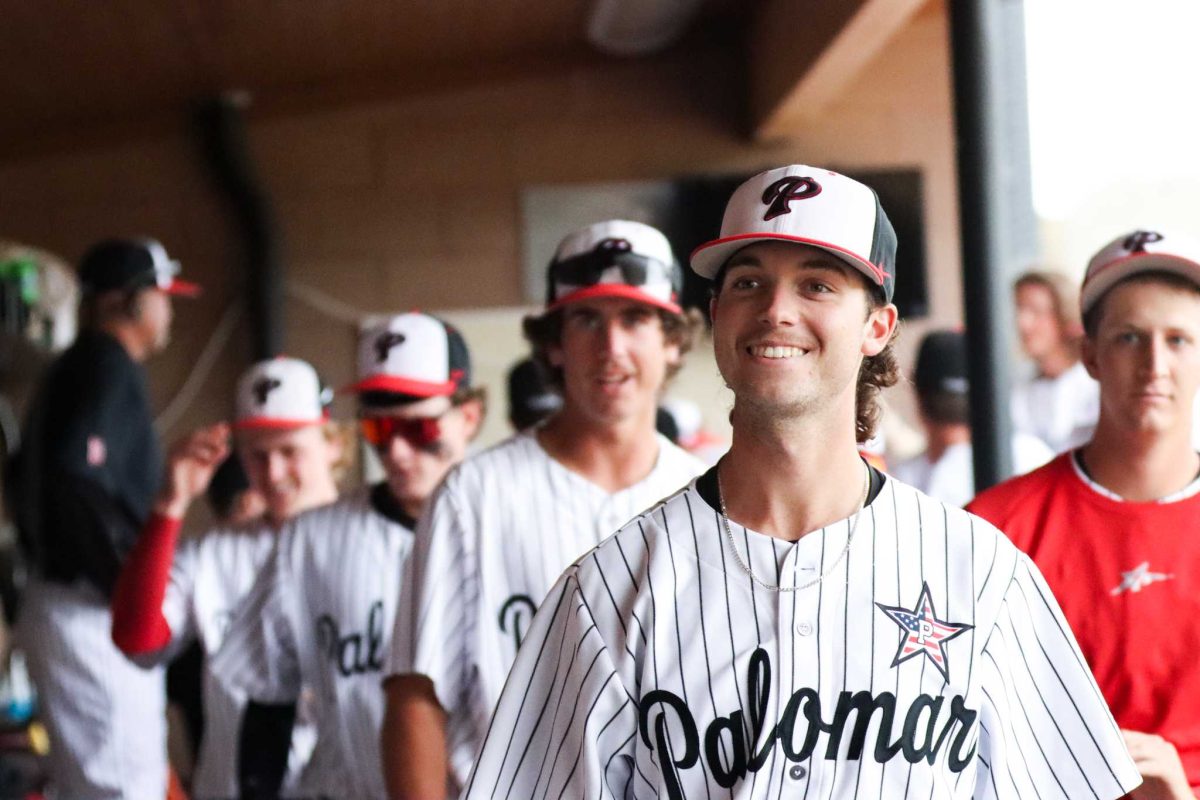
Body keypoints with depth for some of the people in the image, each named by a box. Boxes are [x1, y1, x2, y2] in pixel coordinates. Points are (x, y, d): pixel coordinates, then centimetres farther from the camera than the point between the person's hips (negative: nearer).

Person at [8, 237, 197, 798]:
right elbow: (78, 486, -26)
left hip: (55, 599, 10)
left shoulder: (72, 369, 17)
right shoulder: (110, 368, -13)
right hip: (94, 616, -10)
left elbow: (29, 478, 23)